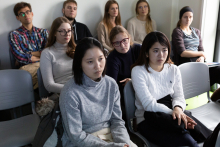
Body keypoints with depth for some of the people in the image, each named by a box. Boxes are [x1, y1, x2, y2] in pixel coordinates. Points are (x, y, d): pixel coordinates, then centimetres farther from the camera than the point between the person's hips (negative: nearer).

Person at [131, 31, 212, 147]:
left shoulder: (173, 69, 9)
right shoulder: (138, 71, -8)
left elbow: (179, 96, 3)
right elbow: (149, 104, -15)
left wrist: (178, 108, -22)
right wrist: (173, 112, -25)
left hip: (170, 113, 5)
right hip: (148, 119, -5)